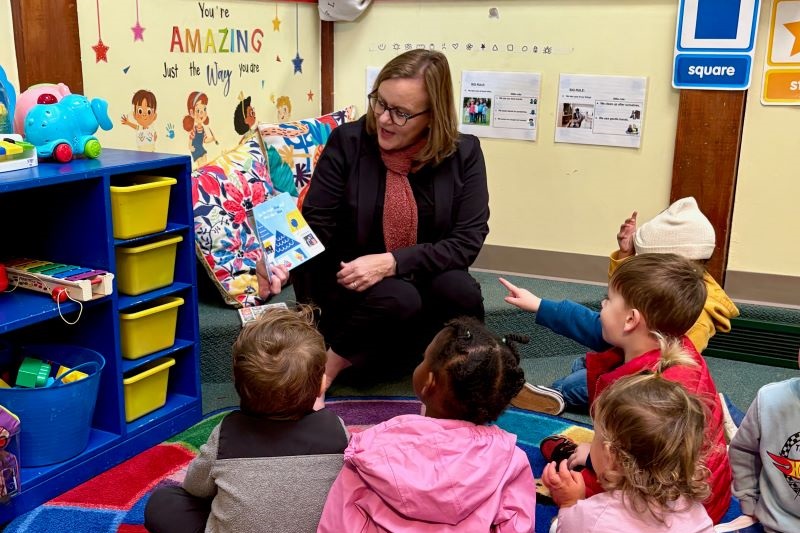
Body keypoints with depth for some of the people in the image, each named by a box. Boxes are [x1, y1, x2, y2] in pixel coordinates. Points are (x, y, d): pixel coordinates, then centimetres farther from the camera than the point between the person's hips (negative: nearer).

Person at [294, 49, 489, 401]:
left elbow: (468, 239, -13)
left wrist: (392, 262, -25)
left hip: (425, 278, 3)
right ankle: (330, 360, -7)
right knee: (398, 299, -34)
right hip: (350, 283, -2)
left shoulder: (464, 153, -8)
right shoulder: (347, 142, -10)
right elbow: (315, 227, -9)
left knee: (460, 291, -30)